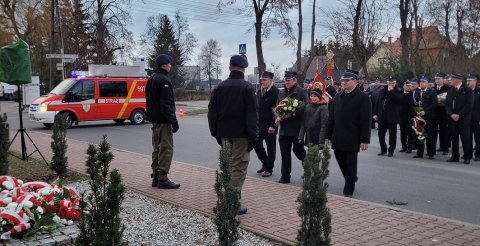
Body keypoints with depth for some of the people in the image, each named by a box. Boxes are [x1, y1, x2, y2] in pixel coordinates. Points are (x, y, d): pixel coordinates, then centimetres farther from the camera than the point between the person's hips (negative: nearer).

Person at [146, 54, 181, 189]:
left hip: (154, 119, 10)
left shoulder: (151, 79, 16)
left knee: (157, 148, 13)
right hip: (163, 120, -10)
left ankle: (156, 177, 17)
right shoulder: (164, 80, -15)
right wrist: (174, 121, -20)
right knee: (166, 149, -7)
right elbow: (166, 104, -21)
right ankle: (162, 179, -6)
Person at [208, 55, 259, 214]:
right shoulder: (247, 87, -8)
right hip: (240, 134, -6)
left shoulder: (220, 87, 9)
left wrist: (215, 132, 15)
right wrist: (253, 136, -11)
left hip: (224, 133, 6)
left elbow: (212, 111, 10)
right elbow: (252, 113, -14)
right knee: (239, 167, -3)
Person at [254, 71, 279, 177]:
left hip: (269, 126, -7)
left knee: (270, 148, 4)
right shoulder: (259, 92, 11)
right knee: (257, 145, 11)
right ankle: (265, 164, 30)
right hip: (259, 125, 7)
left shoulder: (275, 92, -12)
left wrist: (273, 125, -18)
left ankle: (269, 168, 17)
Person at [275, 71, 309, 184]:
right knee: (284, 152, 6)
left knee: (297, 149, -2)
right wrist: (277, 117, -3)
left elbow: (304, 108, -14)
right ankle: (285, 176, 13)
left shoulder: (302, 92, -4)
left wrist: (291, 114, -22)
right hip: (284, 127, 6)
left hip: (297, 127, -5)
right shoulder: (281, 93, 15)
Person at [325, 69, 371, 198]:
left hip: (352, 140, -5)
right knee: (342, 163, 13)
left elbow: (366, 120, -10)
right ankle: (351, 179, 38)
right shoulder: (337, 97, 12)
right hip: (338, 139, 5)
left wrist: (365, 140, -15)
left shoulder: (363, 97, -6)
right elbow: (331, 118, 13)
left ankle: (348, 190, 14)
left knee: (350, 165, 3)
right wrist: (328, 135, 10)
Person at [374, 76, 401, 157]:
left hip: (392, 117, -4)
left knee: (392, 134, 3)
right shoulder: (382, 91, 12)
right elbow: (378, 103, 12)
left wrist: (391, 91, -16)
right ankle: (383, 149, 21)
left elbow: (398, 99, -21)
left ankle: (391, 150, 12)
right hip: (382, 117, 4)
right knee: (381, 134, 7)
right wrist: (375, 113, 6)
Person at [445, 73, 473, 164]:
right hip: (452, 118, 4)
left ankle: (467, 157, 7)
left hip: (463, 119, -4)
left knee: (465, 138, -2)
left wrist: (459, 115, -14)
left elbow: (469, 105, -9)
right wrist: (451, 114, -6)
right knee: (454, 138, 7)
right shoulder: (450, 89, 11)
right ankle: (455, 156, 15)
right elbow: (446, 104, 8)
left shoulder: (467, 90, -3)